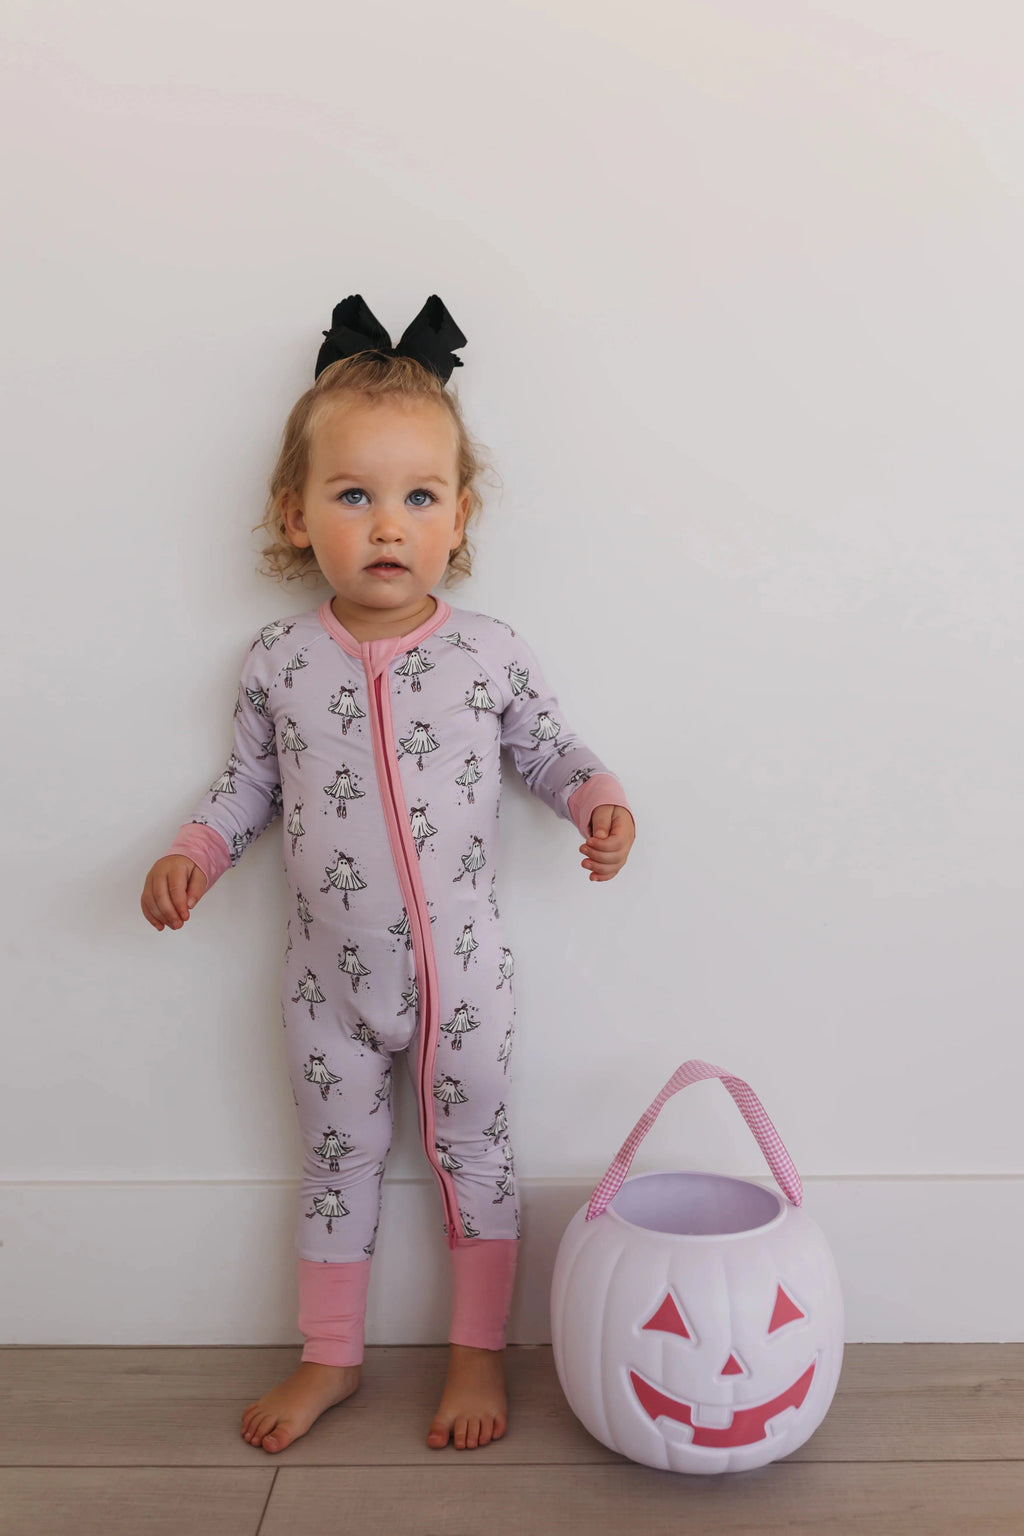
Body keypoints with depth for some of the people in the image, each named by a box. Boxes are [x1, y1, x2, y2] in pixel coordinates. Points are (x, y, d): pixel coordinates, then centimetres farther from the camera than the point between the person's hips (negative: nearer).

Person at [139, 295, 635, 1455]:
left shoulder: (489, 653, -11)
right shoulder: (276, 661, -7)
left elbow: (546, 748, 3)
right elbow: (250, 778, 6)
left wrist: (597, 799, -15)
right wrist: (195, 851, -9)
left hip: (462, 971, -1)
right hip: (328, 977, 1)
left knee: (474, 1153, 13)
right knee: (336, 1160, 17)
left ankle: (477, 1357, 33)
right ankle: (329, 1359, 36)